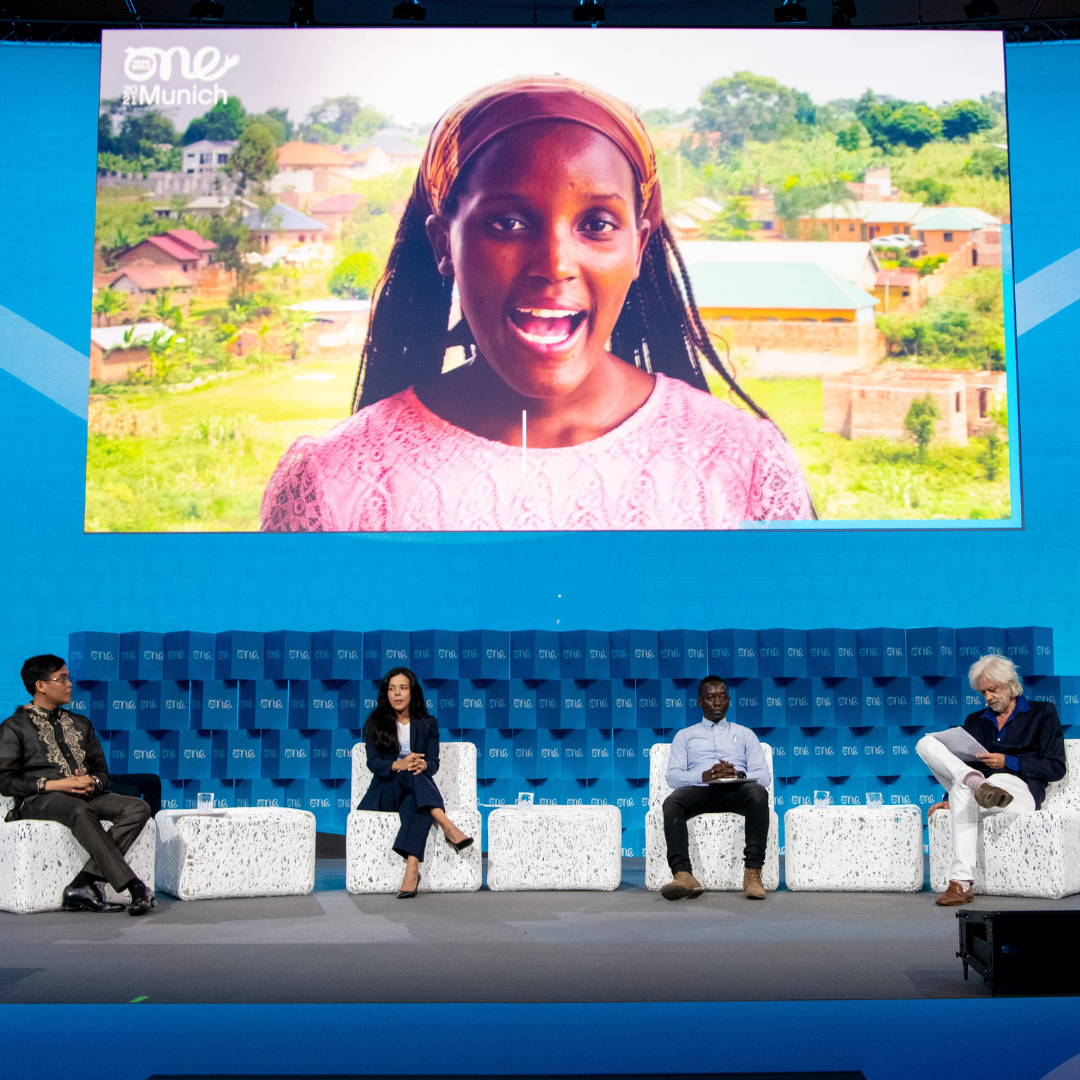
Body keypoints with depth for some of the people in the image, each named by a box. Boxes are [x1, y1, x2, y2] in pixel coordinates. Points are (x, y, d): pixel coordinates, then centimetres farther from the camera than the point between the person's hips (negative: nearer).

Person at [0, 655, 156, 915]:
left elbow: (102, 771, 22)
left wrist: (93, 782, -4)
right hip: (38, 800, -6)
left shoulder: (80, 724, 24)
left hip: (87, 795, 6)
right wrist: (54, 785, -15)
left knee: (138, 808, -22)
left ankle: (85, 884, -32)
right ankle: (133, 887, -41)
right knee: (81, 812, -39)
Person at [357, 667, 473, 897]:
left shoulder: (428, 724, 12)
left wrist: (423, 765, -25)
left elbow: (434, 763, 1)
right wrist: (398, 765, -27)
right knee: (409, 774, -35)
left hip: (418, 793, 1)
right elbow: (373, 763, -5)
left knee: (415, 803, -37)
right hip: (386, 793, -1)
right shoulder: (375, 723, 7)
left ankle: (412, 868, -53)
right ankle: (447, 827, -49)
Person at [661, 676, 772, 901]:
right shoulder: (684, 735, 26)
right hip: (698, 789, 0)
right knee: (672, 802, -35)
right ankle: (682, 874, -48)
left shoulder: (745, 734, 27)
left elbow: (764, 776, 13)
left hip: (735, 789, 0)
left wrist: (737, 774, -10)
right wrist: (704, 776, -12)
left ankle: (753, 872, -41)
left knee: (758, 794, -36)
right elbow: (673, 776, 9)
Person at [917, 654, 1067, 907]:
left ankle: (962, 883, -46)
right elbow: (964, 761, 20)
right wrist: (949, 799, 1)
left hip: (1021, 793, -5)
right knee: (926, 742, -16)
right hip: (982, 784, 5)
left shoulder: (1042, 713, 12)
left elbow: (1056, 768, 4)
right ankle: (978, 784, -40)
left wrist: (1008, 762, -8)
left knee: (964, 791, -39)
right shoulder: (975, 721, 25)